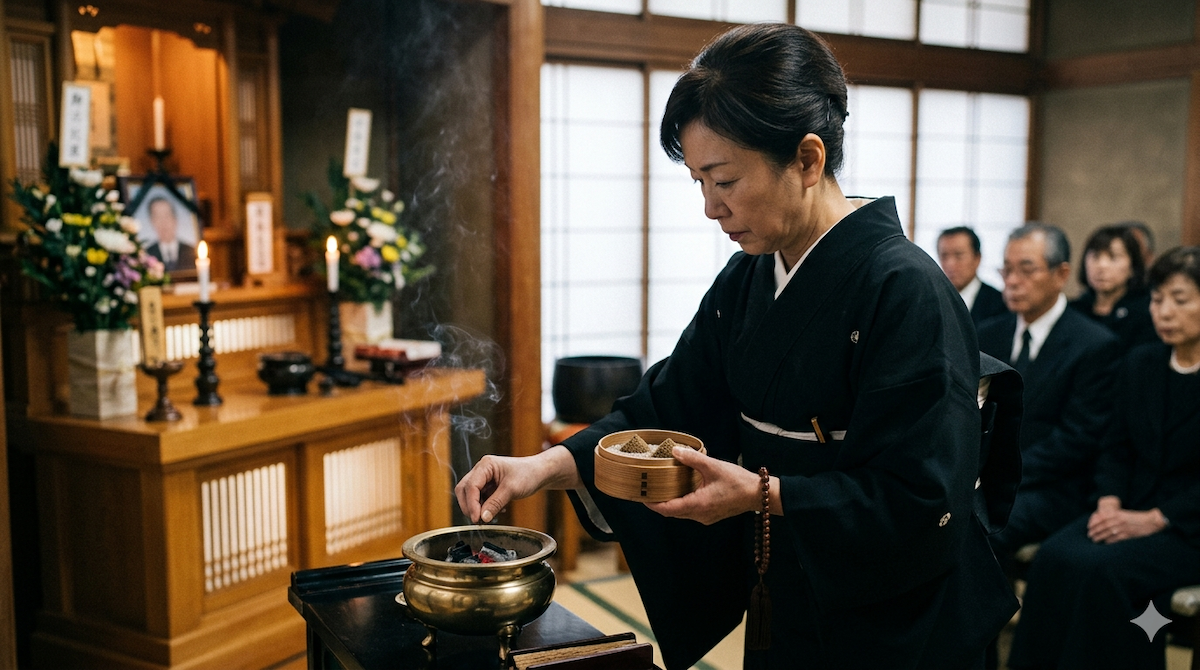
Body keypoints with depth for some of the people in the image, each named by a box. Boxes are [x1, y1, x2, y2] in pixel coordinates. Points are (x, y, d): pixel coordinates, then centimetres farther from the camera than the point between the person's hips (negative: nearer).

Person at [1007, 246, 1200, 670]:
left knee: (1104, 569, -32)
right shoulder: (1140, 364, 11)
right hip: (1131, 512, 5)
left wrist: (1154, 520, -17)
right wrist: (1109, 502, -5)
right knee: (1054, 558, -24)